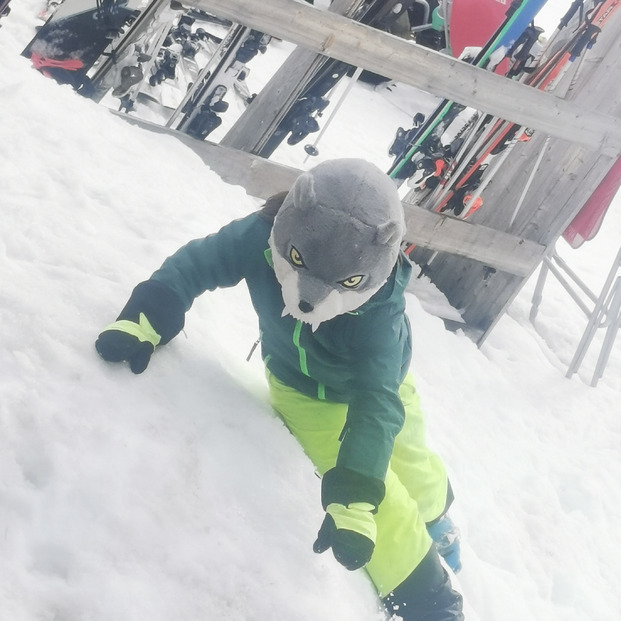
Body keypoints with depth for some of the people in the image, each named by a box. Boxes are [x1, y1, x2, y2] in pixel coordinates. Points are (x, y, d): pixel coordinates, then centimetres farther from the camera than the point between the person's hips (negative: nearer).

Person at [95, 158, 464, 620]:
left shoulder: (379, 308, -43)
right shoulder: (261, 238, -38)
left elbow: (376, 401, -48)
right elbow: (195, 264, -26)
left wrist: (354, 500, -57)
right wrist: (143, 320, -42)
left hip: (378, 378, -1)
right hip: (303, 391, 1)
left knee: (413, 471, 20)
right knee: (381, 502, -11)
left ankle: (432, 511, 59)